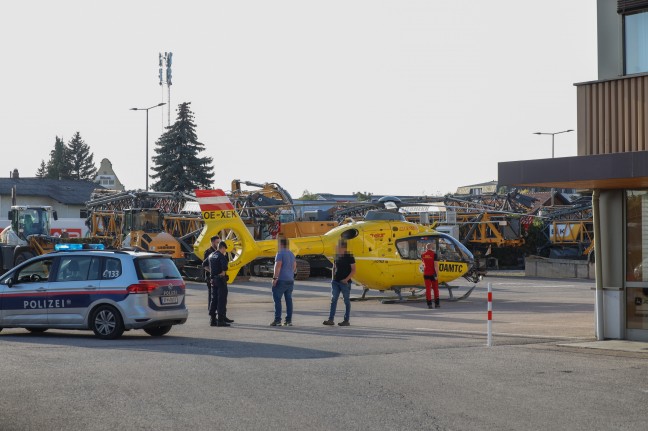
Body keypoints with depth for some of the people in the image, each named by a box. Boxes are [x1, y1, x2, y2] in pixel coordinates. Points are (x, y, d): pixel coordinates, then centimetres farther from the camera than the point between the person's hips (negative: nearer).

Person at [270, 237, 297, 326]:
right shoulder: (291, 254, 15)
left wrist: (275, 278, -20)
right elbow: (294, 267, 21)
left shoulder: (280, 253, -10)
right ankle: (289, 320, 8)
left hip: (281, 280, -8)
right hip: (290, 280, 8)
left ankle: (277, 319, -10)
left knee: (277, 299, -5)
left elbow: (278, 266, -19)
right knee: (289, 300, 8)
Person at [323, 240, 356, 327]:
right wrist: (333, 278, 8)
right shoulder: (337, 256, 9)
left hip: (345, 282, -6)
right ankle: (331, 319, -1)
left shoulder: (349, 257, -7)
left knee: (346, 301, 3)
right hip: (336, 282, 6)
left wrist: (346, 279, -17)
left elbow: (353, 270, -9)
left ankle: (346, 320, 7)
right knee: (333, 300, 0)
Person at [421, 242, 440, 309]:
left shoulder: (423, 255, 4)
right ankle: (436, 303, 12)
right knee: (435, 288, 11)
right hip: (433, 274, -2)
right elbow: (436, 265, -16)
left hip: (426, 274, 2)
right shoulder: (434, 255, -10)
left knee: (428, 289, 3)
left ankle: (429, 304, -2)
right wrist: (437, 274, -17)